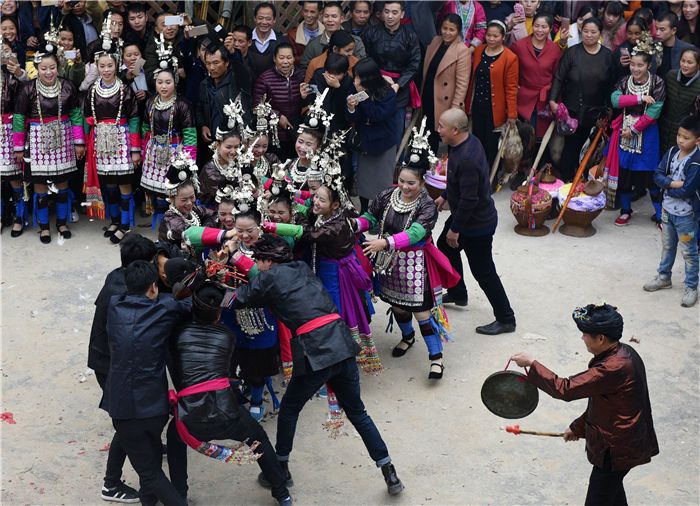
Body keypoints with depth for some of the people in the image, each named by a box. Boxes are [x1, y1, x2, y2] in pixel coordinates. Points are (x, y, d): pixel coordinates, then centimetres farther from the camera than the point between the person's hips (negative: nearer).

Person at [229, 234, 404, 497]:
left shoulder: (269, 278, 0)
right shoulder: (302, 268, 19)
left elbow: (239, 300, 12)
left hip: (315, 352, -6)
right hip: (343, 345, 6)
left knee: (289, 410, 19)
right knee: (357, 412, 18)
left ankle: (281, 470, 30)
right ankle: (390, 475, 16)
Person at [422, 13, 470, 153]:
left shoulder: (462, 51, -20)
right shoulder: (436, 41, 2)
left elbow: (462, 83, -20)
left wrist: (455, 108, -22)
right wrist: (423, 92, 15)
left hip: (445, 101, -7)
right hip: (428, 96, 7)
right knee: (430, 133, 21)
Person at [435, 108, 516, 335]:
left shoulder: (467, 159, -35)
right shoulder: (468, 142, -4)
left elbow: (469, 199, -31)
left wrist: (455, 229, -21)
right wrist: (444, 196, 21)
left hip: (477, 225, -10)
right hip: (463, 215, 10)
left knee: (483, 272, 2)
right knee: (445, 247, 27)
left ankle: (505, 319, 15)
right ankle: (457, 293, 46)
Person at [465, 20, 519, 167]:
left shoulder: (510, 58, -12)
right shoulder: (478, 51, 5)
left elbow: (511, 88, -11)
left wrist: (512, 114, -12)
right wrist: (469, 103, 11)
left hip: (495, 109, -5)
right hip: (477, 106, 5)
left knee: (492, 145, 4)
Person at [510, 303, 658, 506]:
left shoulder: (614, 367, -32)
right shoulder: (623, 353, 1)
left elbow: (566, 389, -31)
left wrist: (532, 364, -23)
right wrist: (578, 427, 18)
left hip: (617, 449, -10)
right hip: (623, 441, 10)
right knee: (613, 488, 30)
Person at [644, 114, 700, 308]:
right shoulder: (672, 152, -3)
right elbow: (658, 175, -5)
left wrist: (667, 187, -11)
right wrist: (673, 184, -20)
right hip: (667, 209, 7)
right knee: (667, 246, 23)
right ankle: (664, 277, 39)